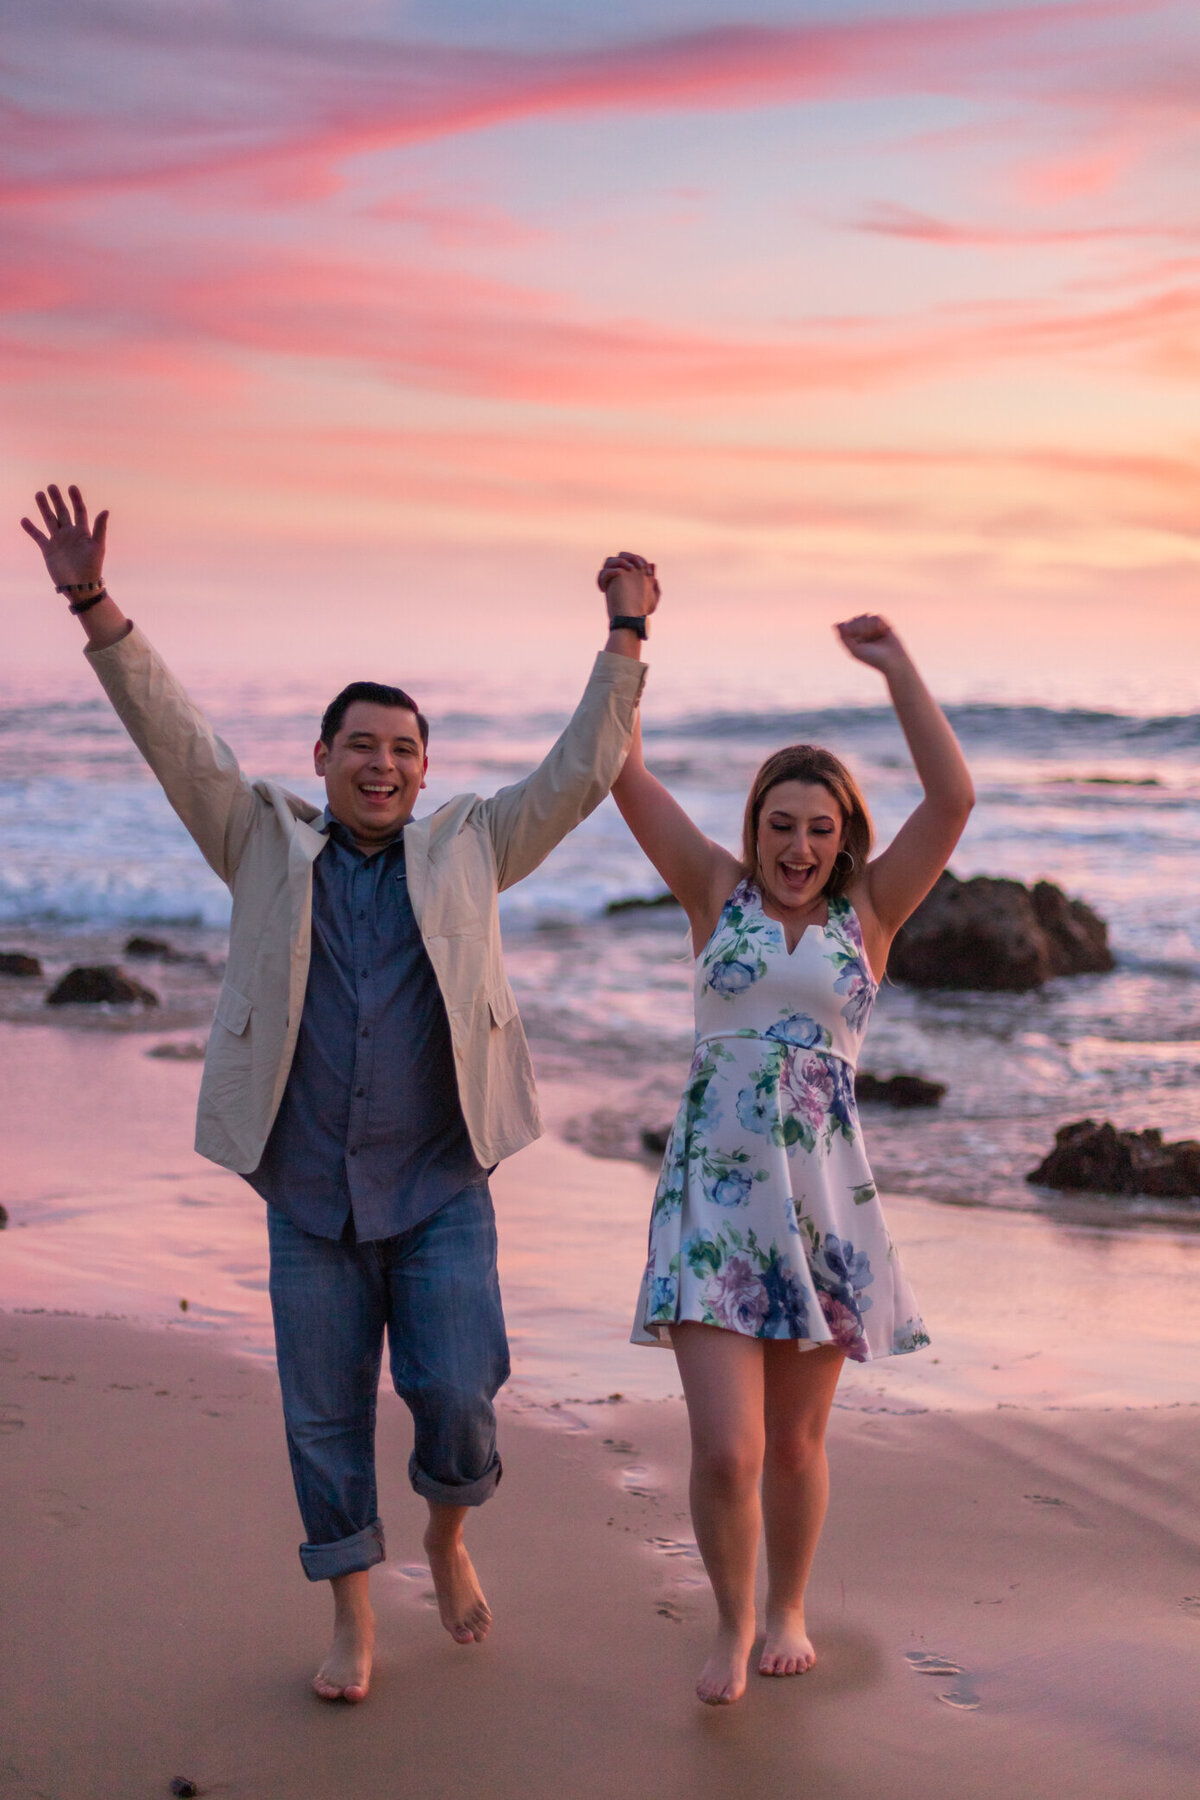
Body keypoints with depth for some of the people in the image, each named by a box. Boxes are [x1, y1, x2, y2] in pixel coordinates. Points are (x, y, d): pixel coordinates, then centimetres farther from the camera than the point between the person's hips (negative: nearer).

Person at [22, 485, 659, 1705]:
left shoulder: (466, 849, 6)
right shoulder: (267, 846, 4)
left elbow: (580, 774, 5)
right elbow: (173, 741, -4)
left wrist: (625, 639, 0)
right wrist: (95, 607, -13)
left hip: (440, 1192, 0)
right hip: (309, 1199, 1)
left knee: (455, 1397, -8)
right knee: (325, 1419, 6)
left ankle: (448, 1536, 26)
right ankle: (353, 1622, 24)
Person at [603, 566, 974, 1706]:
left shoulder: (868, 915, 5)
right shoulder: (718, 895, 5)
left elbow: (953, 800, -7)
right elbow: (624, 773, -1)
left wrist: (896, 668, -8)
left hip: (824, 1195, 1)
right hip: (712, 1189, -1)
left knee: (795, 1442, 12)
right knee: (725, 1451, -8)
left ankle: (787, 1610, 37)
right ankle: (731, 1623, 19)